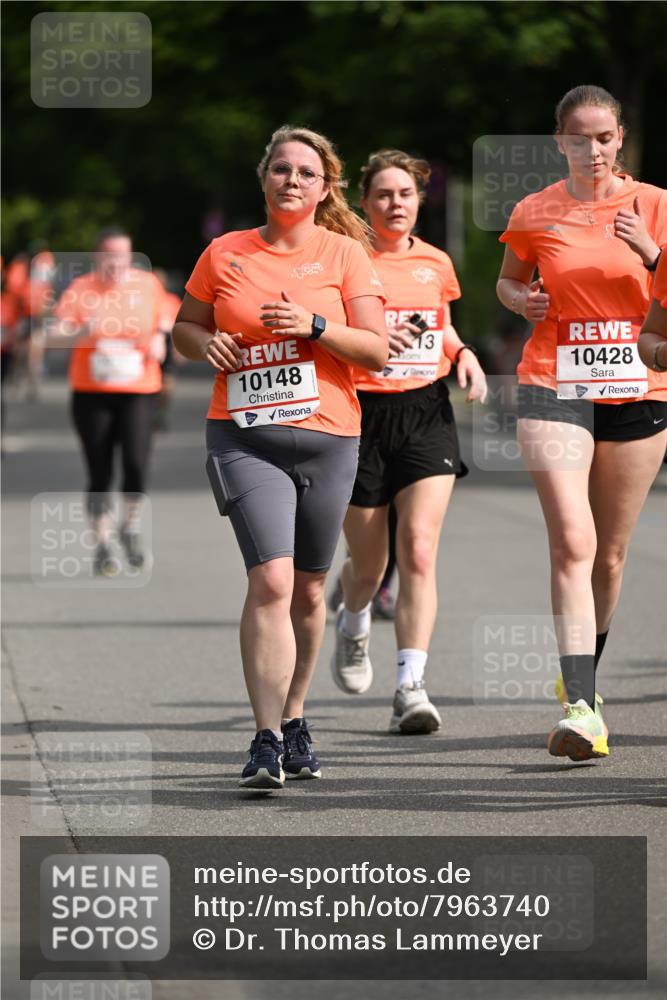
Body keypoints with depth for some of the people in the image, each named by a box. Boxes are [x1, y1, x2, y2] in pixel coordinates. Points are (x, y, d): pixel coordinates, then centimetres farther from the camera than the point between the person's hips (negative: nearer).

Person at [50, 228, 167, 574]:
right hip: (91, 393, 0)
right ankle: (102, 545, 18)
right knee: (100, 475, 2)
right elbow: (52, 337, -10)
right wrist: (84, 331, -28)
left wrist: (158, 340, 1)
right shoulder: (80, 290, -3)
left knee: (136, 464, -17)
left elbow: (161, 320, 22)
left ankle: (131, 527, 10)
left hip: (138, 392, 0)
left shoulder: (147, 284, 4)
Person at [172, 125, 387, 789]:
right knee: (271, 582, -17)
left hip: (328, 438, 1)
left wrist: (315, 326, -15)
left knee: (308, 589, 11)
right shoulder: (225, 255, 6)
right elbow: (184, 328, 18)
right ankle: (267, 741, -18)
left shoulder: (344, 253, 4)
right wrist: (205, 342, -4)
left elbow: (377, 349, -1)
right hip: (244, 437, -1)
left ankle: (293, 718, 30)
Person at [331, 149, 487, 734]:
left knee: (419, 552, -15)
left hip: (427, 412, 2)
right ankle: (353, 622, 45)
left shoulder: (435, 264, 10)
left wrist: (463, 354, 6)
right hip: (362, 412, -2)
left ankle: (411, 686, -17)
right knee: (368, 564, 8)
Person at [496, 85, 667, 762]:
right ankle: (582, 708, -22)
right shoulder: (534, 213, 3)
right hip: (554, 387, -1)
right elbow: (508, 280, 20)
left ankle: (581, 675, 33)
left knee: (610, 553, 10)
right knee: (573, 544, -16)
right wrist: (519, 299, -3)